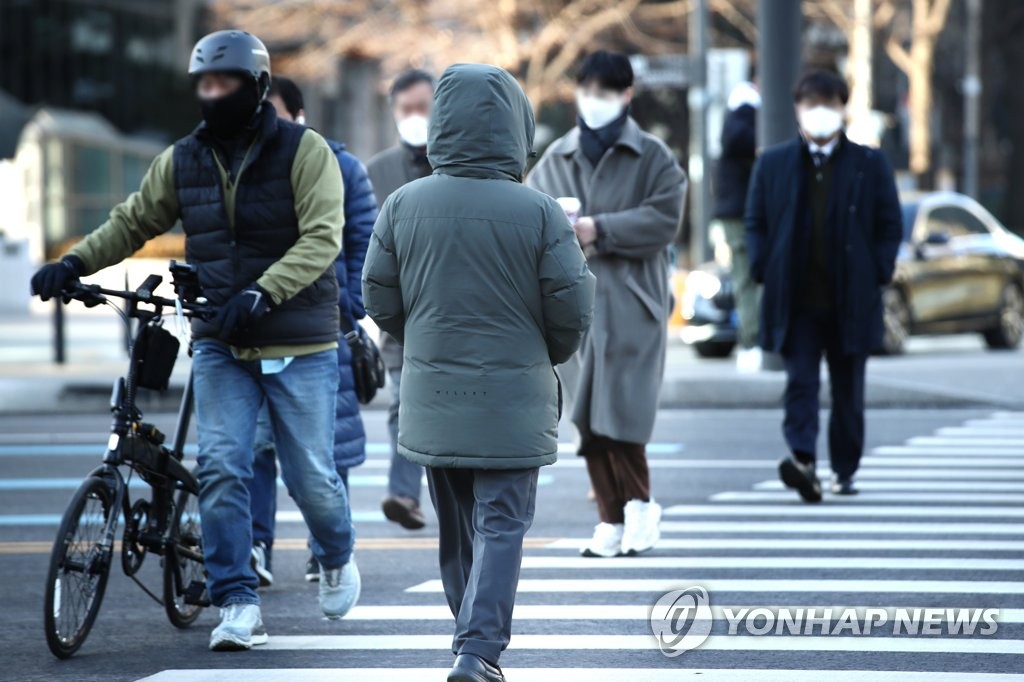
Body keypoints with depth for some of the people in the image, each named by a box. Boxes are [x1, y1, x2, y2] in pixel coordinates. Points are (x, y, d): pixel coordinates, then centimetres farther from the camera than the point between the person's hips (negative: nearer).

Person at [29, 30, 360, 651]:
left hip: (299, 346, -3)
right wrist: (75, 262, -1)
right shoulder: (183, 161, 6)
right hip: (220, 346, 3)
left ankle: (337, 558, 33)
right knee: (221, 469, -9)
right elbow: (133, 223, 15)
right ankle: (238, 604, -3)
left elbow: (322, 238, -18)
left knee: (311, 476, 2)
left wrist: (262, 292, -31)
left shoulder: (304, 151, -8)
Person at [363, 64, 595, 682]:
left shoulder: (404, 205, -4)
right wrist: (548, 355, 14)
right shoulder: (538, 212, -12)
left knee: (457, 525, 18)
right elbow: (572, 309, -8)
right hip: (514, 397, -3)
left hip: (433, 398, 3)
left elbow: (380, 300, 3)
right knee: (503, 524, 0)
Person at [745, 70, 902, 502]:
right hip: (795, 301, 0)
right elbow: (755, 222, 9)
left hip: (851, 300, 0)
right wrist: (765, 271, -3)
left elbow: (890, 225, 6)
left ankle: (844, 471, 19)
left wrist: (877, 275, -3)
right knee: (800, 383, -12)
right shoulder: (773, 164, 8)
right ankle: (802, 461, -23)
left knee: (847, 389, 8)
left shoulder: (869, 164, 5)